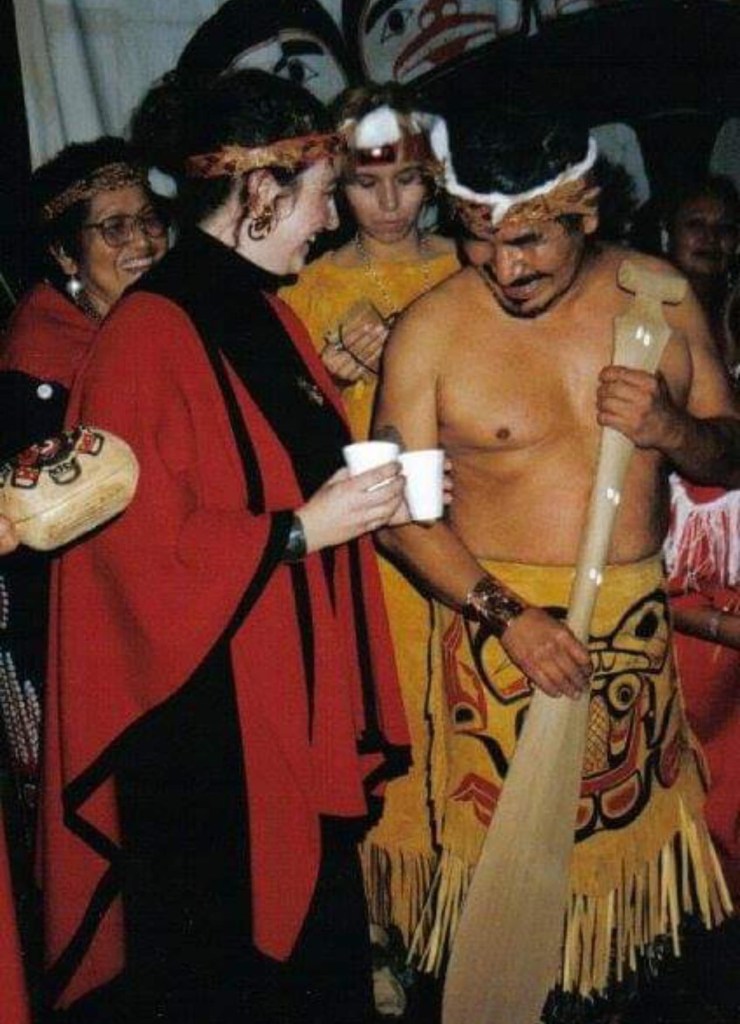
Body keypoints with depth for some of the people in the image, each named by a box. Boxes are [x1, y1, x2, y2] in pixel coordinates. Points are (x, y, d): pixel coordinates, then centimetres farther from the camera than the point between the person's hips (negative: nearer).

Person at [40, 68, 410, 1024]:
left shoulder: (266, 316, 10)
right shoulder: (149, 335, -17)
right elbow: (141, 548, -21)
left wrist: (377, 496, 8)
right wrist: (300, 528, -18)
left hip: (299, 706, 8)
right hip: (206, 725, -8)